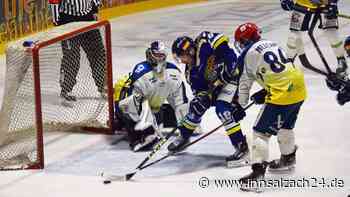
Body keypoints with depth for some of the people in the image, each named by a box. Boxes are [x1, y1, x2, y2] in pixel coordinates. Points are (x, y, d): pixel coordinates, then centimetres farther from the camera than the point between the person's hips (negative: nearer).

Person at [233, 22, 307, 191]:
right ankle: (288, 158, 46)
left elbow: (243, 83, 7)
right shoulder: (272, 44, 21)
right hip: (299, 89, 8)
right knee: (285, 126, 29)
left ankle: (258, 169, -12)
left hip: (282, 94, -8)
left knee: (261, 131, -3)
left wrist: (240, 107, 19)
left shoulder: (247, 54, -1)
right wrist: (264, 93, 26)